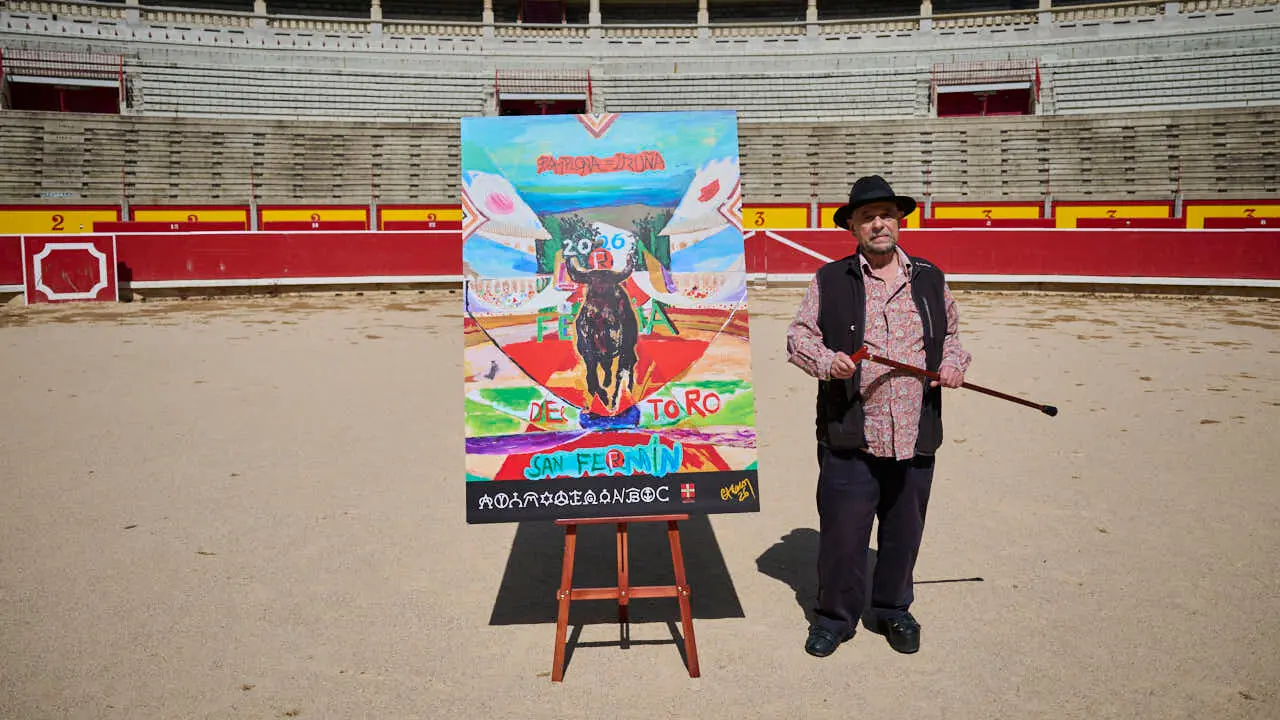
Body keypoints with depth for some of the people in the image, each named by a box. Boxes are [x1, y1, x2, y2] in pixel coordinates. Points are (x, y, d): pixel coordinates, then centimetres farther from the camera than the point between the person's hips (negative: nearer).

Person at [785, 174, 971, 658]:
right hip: (849, 437, -2)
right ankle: (836, 616, 21)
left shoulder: (930, 279, 13)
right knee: (841, 531, 2)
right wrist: (826, 361, -15)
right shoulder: (829, 282, 4)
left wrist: (953, 362, 4)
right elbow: (799, 337, 4)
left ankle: (892, 610, 33)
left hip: (915, 437, 3)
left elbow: (951, 333, 24)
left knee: (903, 531, 13)